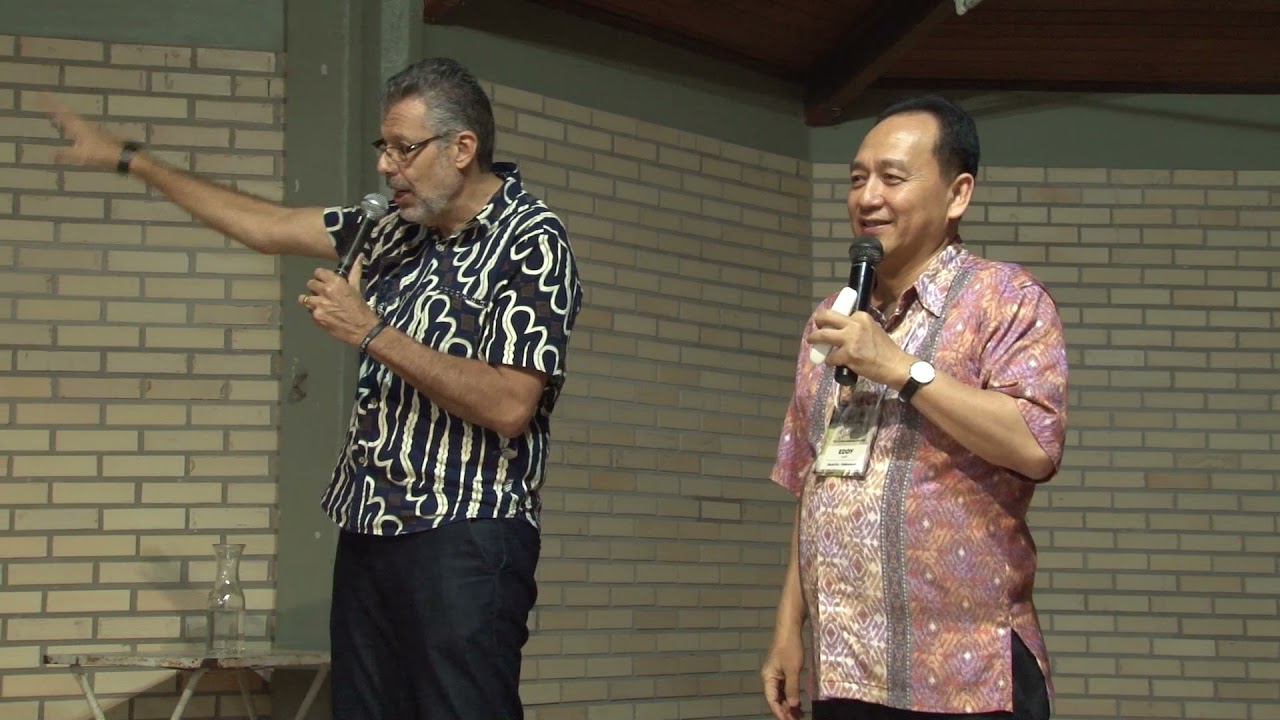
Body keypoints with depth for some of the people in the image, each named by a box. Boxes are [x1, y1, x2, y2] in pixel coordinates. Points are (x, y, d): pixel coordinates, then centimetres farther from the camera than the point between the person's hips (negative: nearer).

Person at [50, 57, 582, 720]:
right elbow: (267, 226, 23)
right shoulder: (400, 230, 14)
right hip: (369, 531, 7)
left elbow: (508, 405, -19)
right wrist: (128, 160, 24)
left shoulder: (531, 243, -8)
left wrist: (371, 332, -15)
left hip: (462, 541, -7)